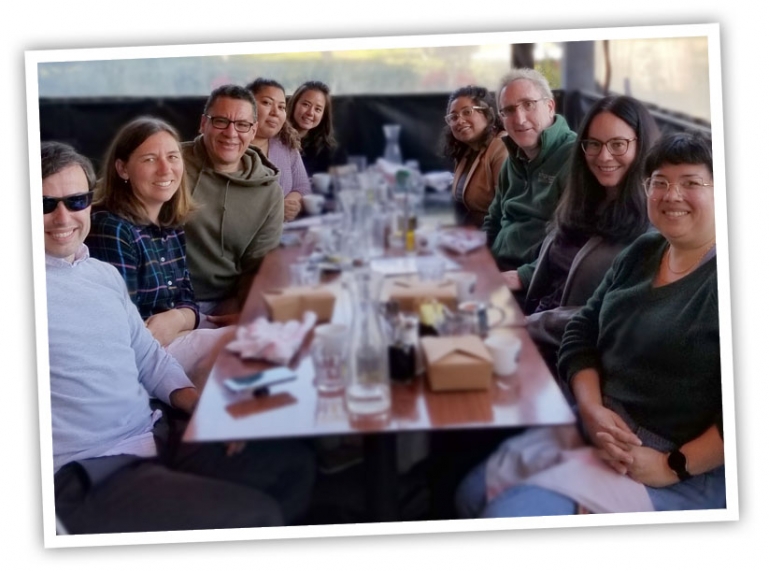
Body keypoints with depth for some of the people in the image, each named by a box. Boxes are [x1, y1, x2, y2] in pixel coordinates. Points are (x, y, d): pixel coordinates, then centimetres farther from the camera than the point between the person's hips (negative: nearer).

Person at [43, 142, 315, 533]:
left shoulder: (104, 273, 15)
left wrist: (201, 405, 5)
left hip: (159, 440, 9)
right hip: (89, 477, -8)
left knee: (293, 463, 10)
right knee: (256, 515, -16)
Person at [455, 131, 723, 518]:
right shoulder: (642, 253, 11)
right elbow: (582, 333, 11)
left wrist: (674, 466, -21)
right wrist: (591, 410, -8)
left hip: (691, 469, -8)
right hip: (603, 429, 8)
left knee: (512, 514, -22)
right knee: (474, 494, -3)